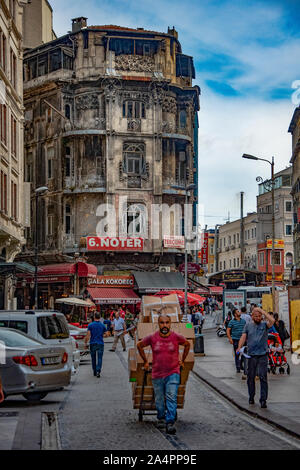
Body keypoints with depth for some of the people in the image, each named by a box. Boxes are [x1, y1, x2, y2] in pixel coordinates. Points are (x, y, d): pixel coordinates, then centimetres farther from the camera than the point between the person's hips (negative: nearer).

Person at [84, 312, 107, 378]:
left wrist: (85, 343, -1)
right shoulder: (102, 325, 1)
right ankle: (98, 371, -19)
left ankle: (95, 372, 20)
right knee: (99, 358, -2)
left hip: (93, 343, 0)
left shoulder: (90, 325, -3)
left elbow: (88, 335, -8)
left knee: (93, 358, 13)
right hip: (100, 343, 0)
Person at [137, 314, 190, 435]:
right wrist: (145, 361, 13)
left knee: (171, 398, -12)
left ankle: (170, 423, -15)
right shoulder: (152, 338, -6)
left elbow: (187, 344, 14)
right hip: (157, 374, 2)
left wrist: (182, 360, 14)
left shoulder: (176, 337, -6)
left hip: (173, 373, -1)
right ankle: (161, 418, 36)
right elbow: (139, 345, 12)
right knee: (159, 400, 13)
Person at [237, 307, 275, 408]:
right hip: (251, 355, 2)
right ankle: (251, 397, 24)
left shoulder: (264, 324, 4)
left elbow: (272, 320, -17)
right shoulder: (248, 326, 11)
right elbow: (243, 337, 5)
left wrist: (262, 310, -12)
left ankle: (263, 400, -6)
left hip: (263, 355, -2)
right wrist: (239, 347, -12)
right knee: (251, 377, 9)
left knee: (263, 377, -7)